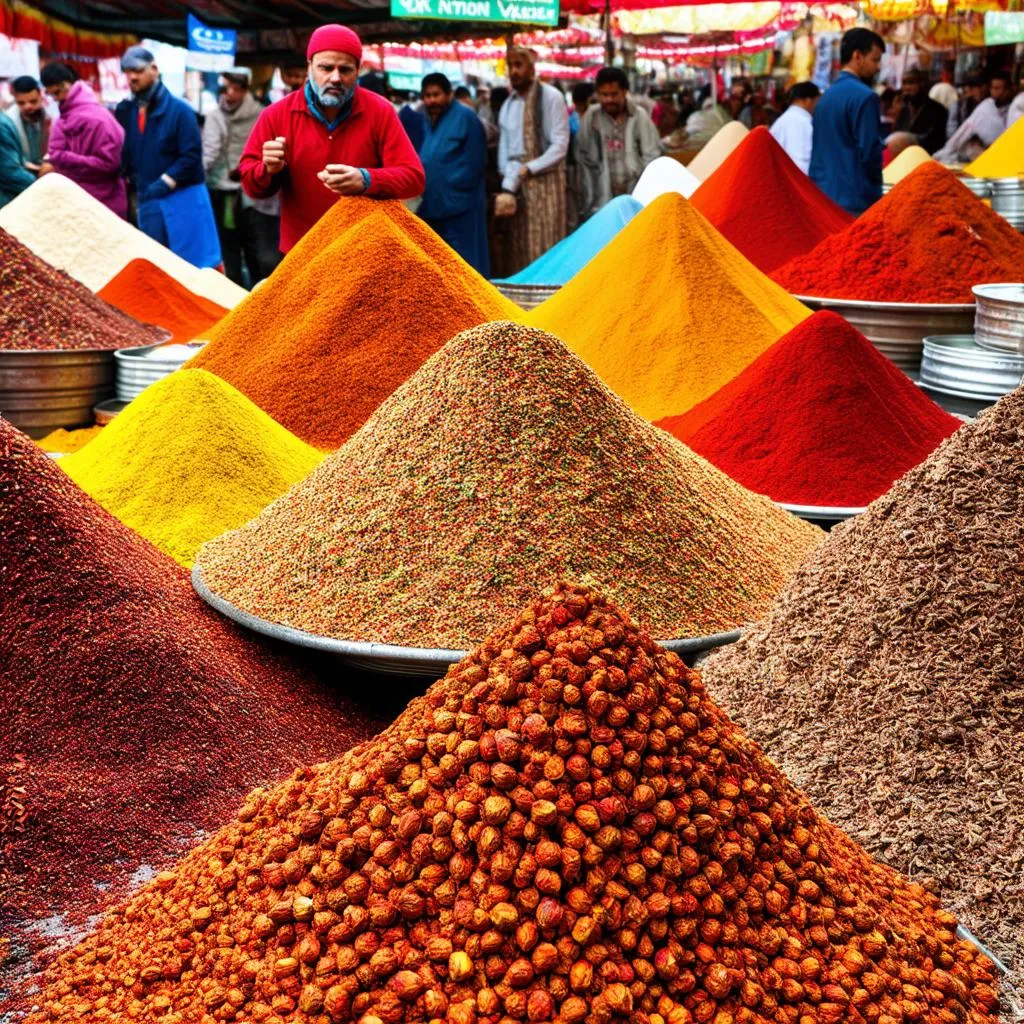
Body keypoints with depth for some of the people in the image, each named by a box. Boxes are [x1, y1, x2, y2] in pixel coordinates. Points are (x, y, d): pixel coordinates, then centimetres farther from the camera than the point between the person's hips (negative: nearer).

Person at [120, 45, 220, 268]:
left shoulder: (178, 109, -6)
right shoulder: (128, 111, 11)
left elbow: (191, 156, -13)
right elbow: (126, 154, 17)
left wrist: (163, 184, -16)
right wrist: (135, 182, 1)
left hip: (182, 200, -6)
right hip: (147, 203, 6)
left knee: (192, 267, -6)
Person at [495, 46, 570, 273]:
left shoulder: (550, 97, -3)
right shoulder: (507, 105, 13)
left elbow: (560, 146, -8)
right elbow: (504, 150, 9)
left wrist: (528, 169, -12)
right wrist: (507, 187, -5)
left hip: (544, 180, -5)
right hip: (516, 184, 5)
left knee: (545, 246, -7)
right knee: (519, 248, 4)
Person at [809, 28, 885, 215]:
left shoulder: (826, 96, 15)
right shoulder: (864, 96, -11)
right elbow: (870, 152, -14)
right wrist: (876, 193, 2)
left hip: (822, 197, 8)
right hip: (854, 200, -8)